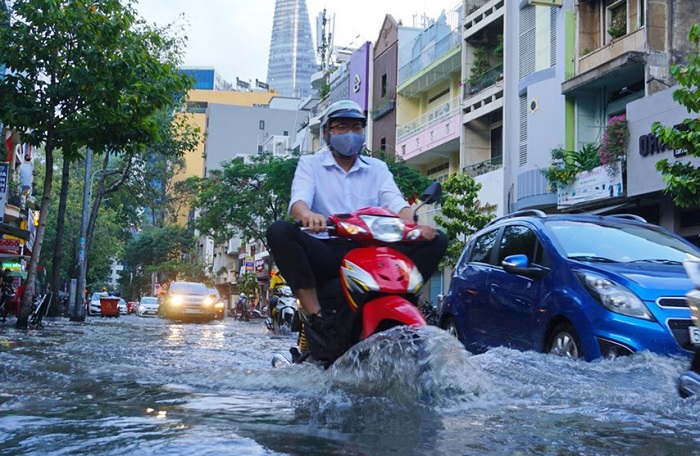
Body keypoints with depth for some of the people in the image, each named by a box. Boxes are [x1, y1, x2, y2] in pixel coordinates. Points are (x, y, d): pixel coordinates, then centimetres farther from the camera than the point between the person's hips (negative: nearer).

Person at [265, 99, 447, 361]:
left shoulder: (377, 168, 20)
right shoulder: (310, 164, 12)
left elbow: (397, 203, 3)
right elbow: (298, 200, -8)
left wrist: (414, 223, -22)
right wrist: (307, 215, -34)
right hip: (326, 254, -2)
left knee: (436, 240, -13)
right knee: (279, 231, -30)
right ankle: (316, 314, -30)